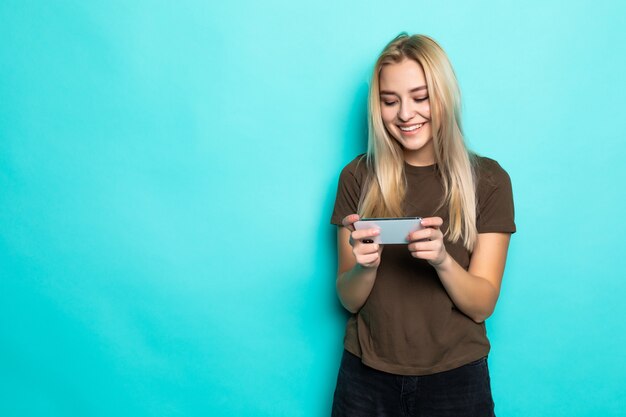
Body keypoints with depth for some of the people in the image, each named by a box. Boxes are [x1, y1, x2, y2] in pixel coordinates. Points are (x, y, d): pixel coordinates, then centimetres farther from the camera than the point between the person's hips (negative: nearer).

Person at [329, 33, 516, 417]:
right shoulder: (358, 177, -5)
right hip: (367, 377, 1)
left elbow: (483, 306, -8)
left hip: (455, 380, 0)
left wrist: (442, 259, -26)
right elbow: (348, 300, -2)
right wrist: (365, 265, -23)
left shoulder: (488, 179, -7)